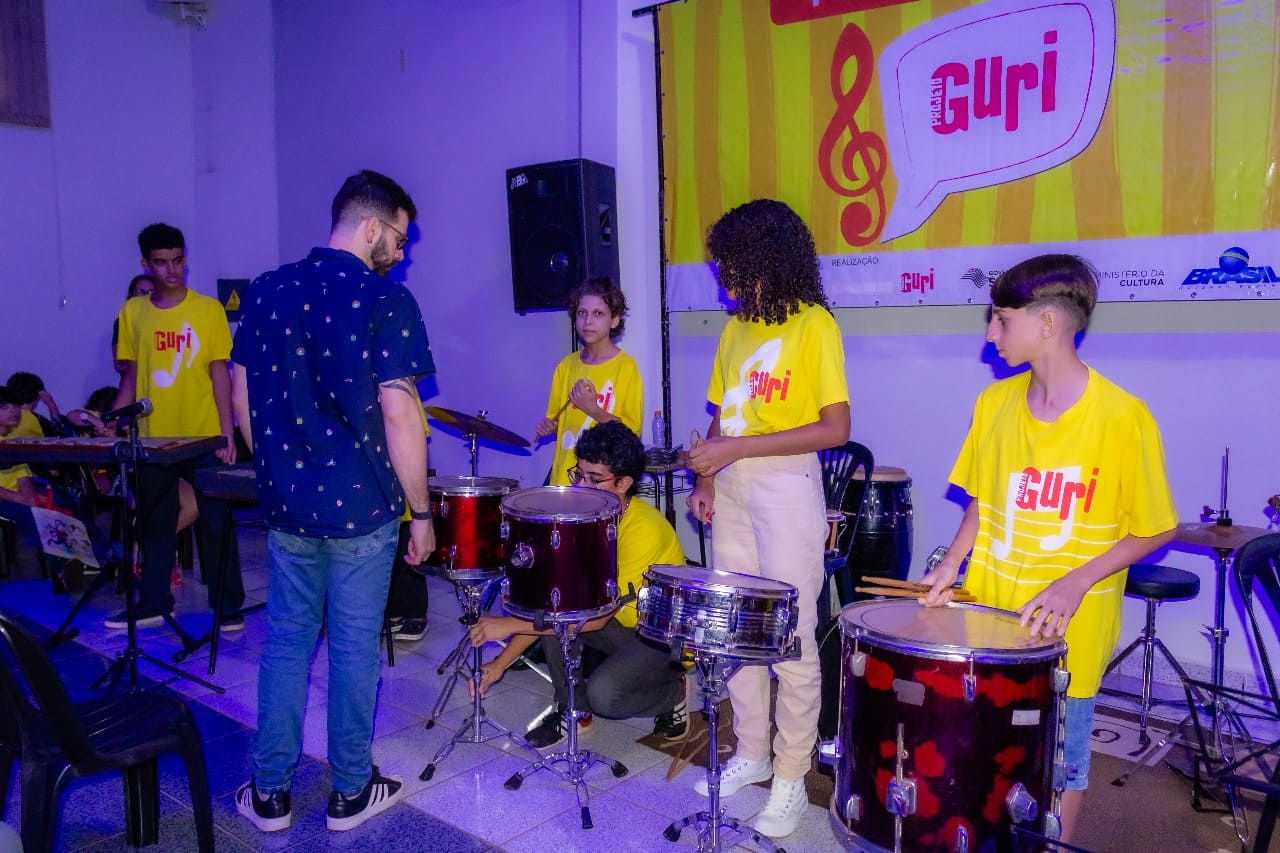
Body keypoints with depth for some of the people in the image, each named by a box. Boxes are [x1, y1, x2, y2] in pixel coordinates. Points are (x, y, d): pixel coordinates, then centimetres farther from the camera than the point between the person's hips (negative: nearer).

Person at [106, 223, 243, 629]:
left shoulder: (209, 309, -2)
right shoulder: (132, 313, 6)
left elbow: (220, 374, -3)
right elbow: (131, 376, 10)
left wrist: (227, 434, -8)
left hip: (203, 438, -3)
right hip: (153, 438, 3)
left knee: (215, 525, 4)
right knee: (155, 525, 13)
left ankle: (228, 606, 15)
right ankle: (154, 603, 26)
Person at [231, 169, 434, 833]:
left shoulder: (264, 292, 5)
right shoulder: (385, 300, -12)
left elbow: (243, 400, 9)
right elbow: (398, 413, -16)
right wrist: (421, 511, -9)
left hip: (285, 505, 5)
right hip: (361, 507, -5)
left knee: (286, 642, 16)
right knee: (354, 648, 8)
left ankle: (270, 793, 26)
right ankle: (351, 792, 23)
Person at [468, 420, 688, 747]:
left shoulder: (645, 529, -30)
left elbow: (596, 616, -31)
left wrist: (509, 624, -30)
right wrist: (501, 662, -16)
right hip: (622, 623, 7)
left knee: (603, 693, -29)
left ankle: (674, 689, 3)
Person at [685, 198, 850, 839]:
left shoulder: (813, 324, -9)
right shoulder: (736, 327, 11)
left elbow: (836, 428, -15)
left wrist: (738, 448, -18)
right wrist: (707, 478, 2)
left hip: (786, 488, -7)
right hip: (731, 489, 7)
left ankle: (790, 779, 17)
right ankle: (750, 755, 30)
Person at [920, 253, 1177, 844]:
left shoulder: (1123, 416, -15)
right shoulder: (994, 402, 0)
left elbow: (1155, 530, -8)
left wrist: (1076, 582, -20)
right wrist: (952, 563, -5)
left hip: (1068, 629, -4)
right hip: (987, 613, 4)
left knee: (1060, 761, 13)